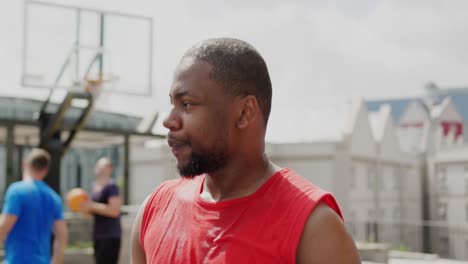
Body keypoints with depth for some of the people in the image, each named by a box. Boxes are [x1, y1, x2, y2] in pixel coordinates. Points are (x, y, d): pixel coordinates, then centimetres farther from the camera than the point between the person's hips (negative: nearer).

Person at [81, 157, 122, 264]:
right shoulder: (95, 187, 14)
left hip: (110, 236, -9)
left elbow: (114, 210, -22)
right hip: (98, 235, 9)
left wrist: (92, 206, -19)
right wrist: (86, 207, 3)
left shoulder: (111, 187, -13)